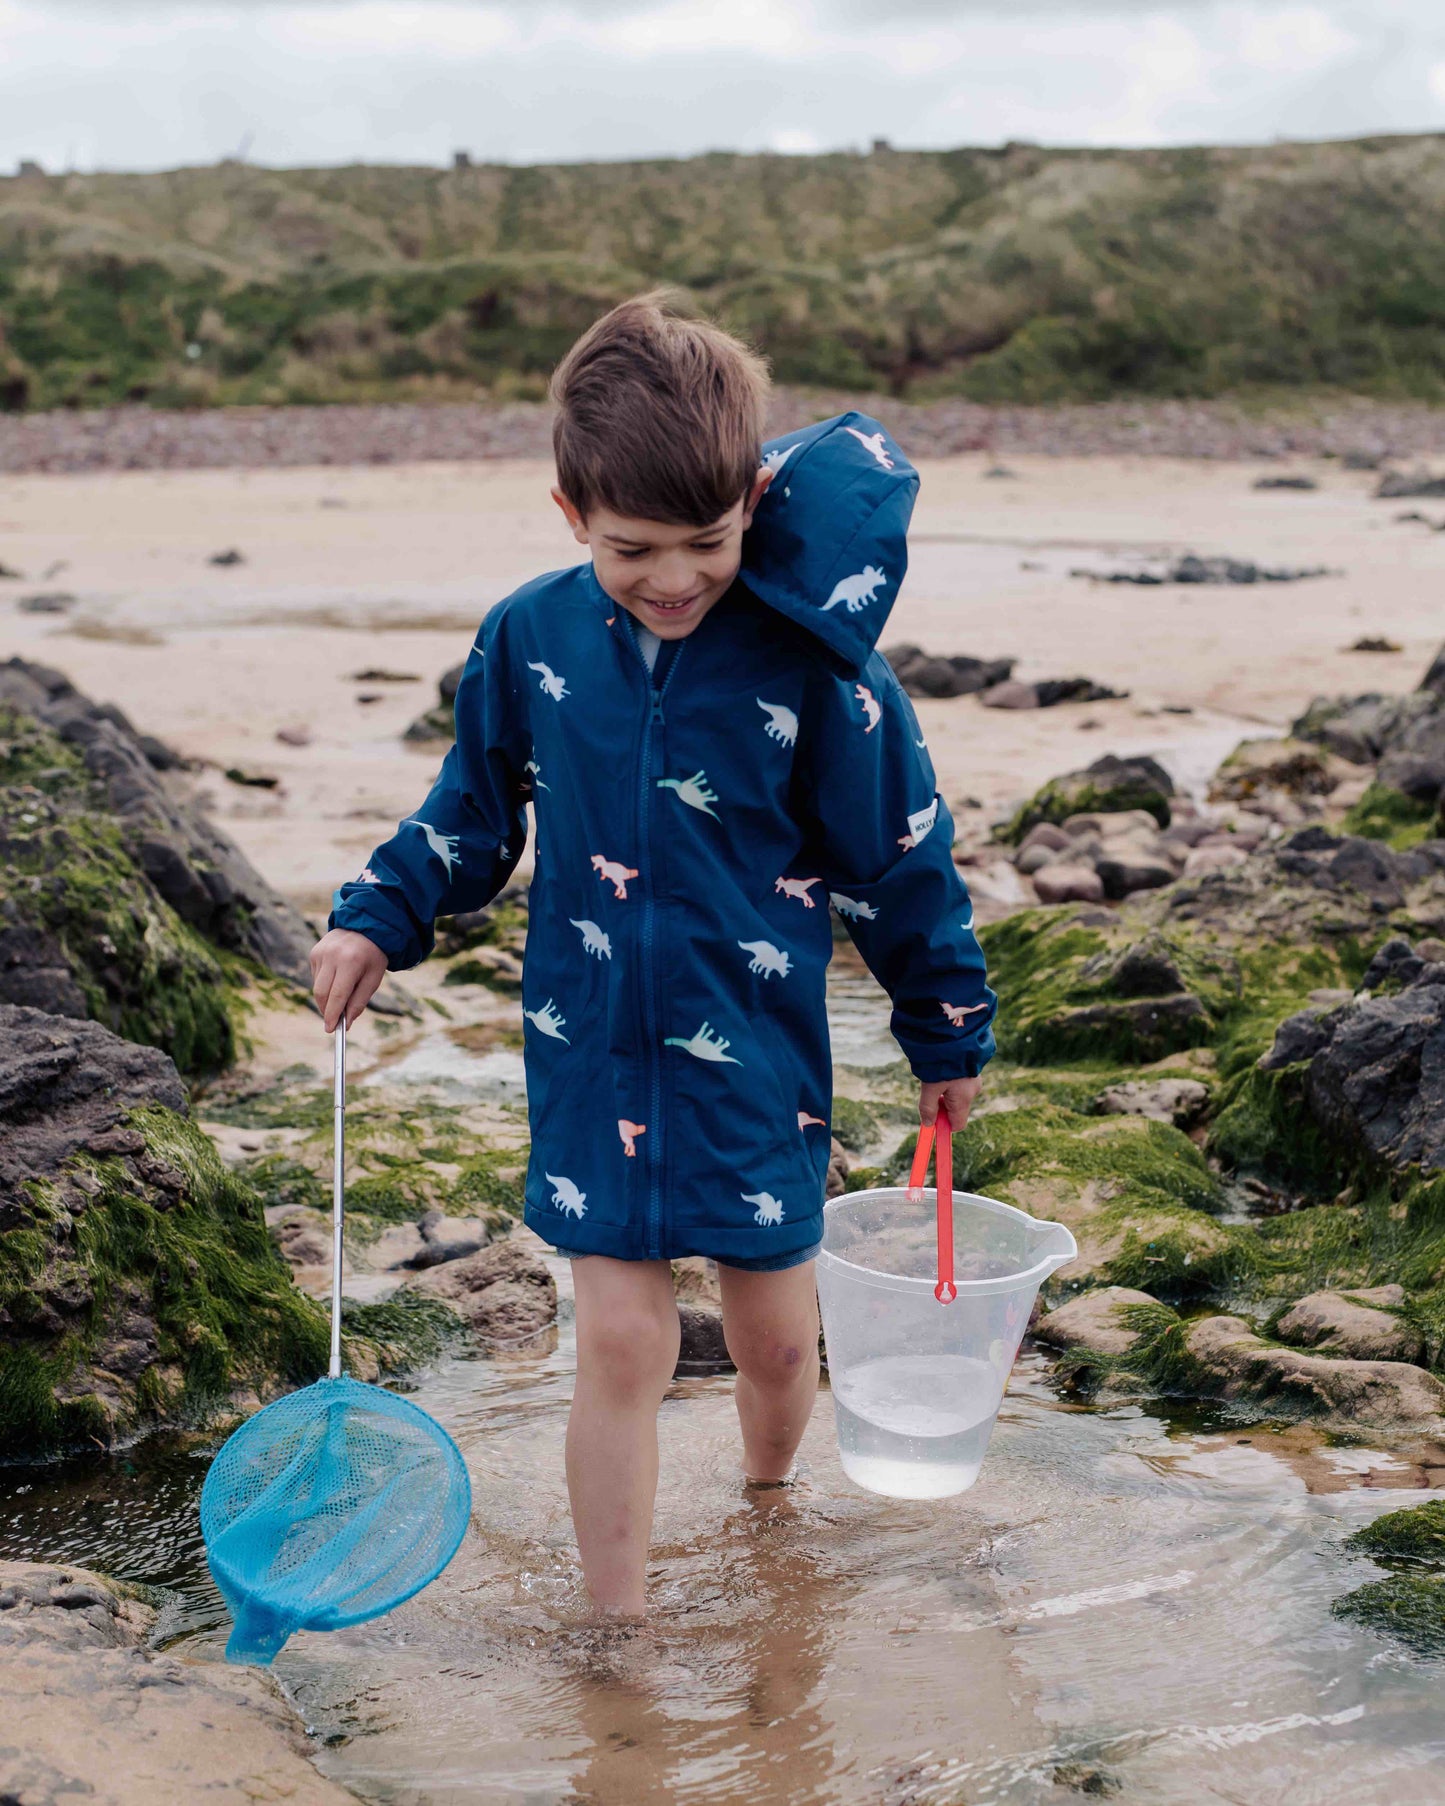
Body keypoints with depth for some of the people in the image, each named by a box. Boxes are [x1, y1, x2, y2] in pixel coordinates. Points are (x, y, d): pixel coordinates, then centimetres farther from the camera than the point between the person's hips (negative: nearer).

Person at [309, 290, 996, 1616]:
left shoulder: (812, 663, -14)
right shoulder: (531, 638, -6)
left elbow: (900, 858, -3)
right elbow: (473, 812, 12)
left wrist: (949, 1031, 5)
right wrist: (380, 920, 3)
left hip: (758, 1051, -1)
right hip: (593, 1048, 1)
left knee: (775, 1334, 13)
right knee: (621, 1342, 0)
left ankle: (769, 1513, 45)